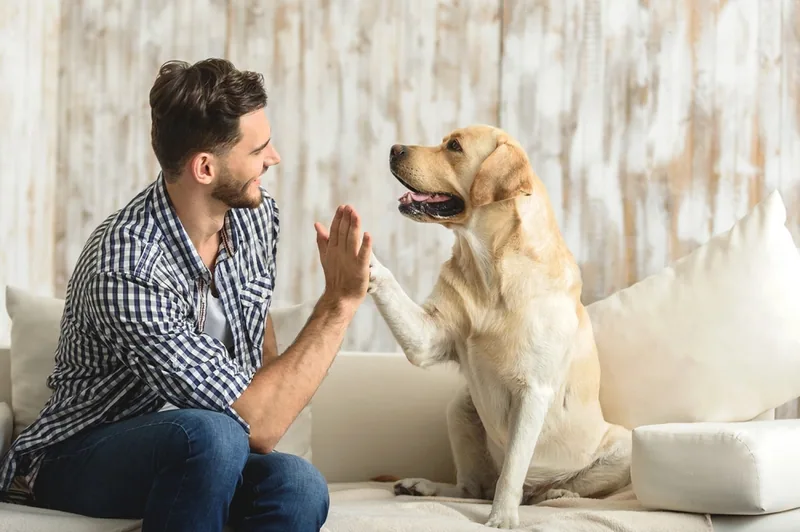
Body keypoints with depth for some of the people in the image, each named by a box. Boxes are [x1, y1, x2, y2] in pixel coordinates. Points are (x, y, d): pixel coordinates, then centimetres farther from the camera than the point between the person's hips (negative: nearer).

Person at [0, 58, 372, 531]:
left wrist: (274, 395, 4)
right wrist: (340, 301, -28)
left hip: (196, 455, 6)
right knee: (211, 434, -38)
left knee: (299, 486, -28)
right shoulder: (125, 272, -29)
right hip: (81, 458, -5)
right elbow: (257, 428, -30)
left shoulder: (256, 214, -4)